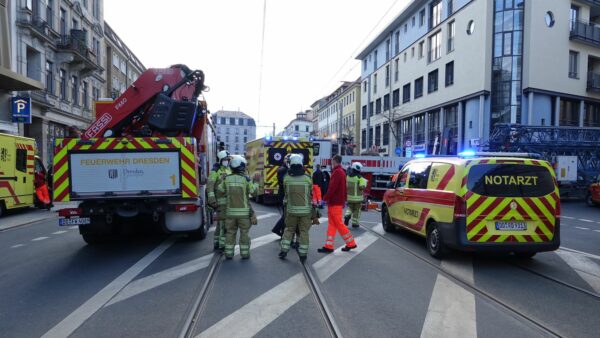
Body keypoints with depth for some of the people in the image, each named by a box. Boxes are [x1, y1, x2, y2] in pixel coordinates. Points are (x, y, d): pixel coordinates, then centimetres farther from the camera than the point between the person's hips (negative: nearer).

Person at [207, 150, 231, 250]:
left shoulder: (230, 171, 17)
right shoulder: (215, 171, -7)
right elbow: (209, 186, -14)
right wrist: (212, 200, -22)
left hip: (230, 201, 8)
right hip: (221, 201, -8)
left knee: (221, 223, 14)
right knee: (223, 223, -10)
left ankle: (217, 243, 23)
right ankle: (222, 245, -5)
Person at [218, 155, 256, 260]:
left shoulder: (226, 178, -3)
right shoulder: (246, 179, -11)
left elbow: (220, 190, 7)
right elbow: (252, 191, -4)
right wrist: (256, 185, 14)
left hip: (230, 211, 3)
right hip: (243, 211, -2)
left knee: (230, 232, 12)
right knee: (244, 233, 8)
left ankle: (229, 253, 15)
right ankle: (244, 253, 12)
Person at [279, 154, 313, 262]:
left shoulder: (286, 178, -7)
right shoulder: (307, 178, -9)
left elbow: (286, 193, 7)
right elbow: (311, 194, 1)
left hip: (291, 209, 1)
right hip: (305, 210, -1)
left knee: (289, 229, 17)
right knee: (304, 231, 7)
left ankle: (284, 250, 17)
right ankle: (302, 254, 11)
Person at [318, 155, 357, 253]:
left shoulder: (337, 172, -15)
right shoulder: (341, 172, 16)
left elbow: (332, 187, -22)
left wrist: (325, 198, -16)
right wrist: (343, 201, 22)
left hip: (334, 203, -10)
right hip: (338, 202, 10)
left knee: (338, 223, -3)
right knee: (332, 224, 8)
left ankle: (351, 243, 5)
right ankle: (329, 246, 10)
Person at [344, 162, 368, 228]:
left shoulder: (347, 176, 0)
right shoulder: (360, 178, -15)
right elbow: (362, 187, -22)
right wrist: (364, 182, -4)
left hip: (349, 197, 4)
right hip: (357, 198, -4)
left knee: (350, 208, 22)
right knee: (356, 210, 10)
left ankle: (347, 215, -4)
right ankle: (355, 223, 13)